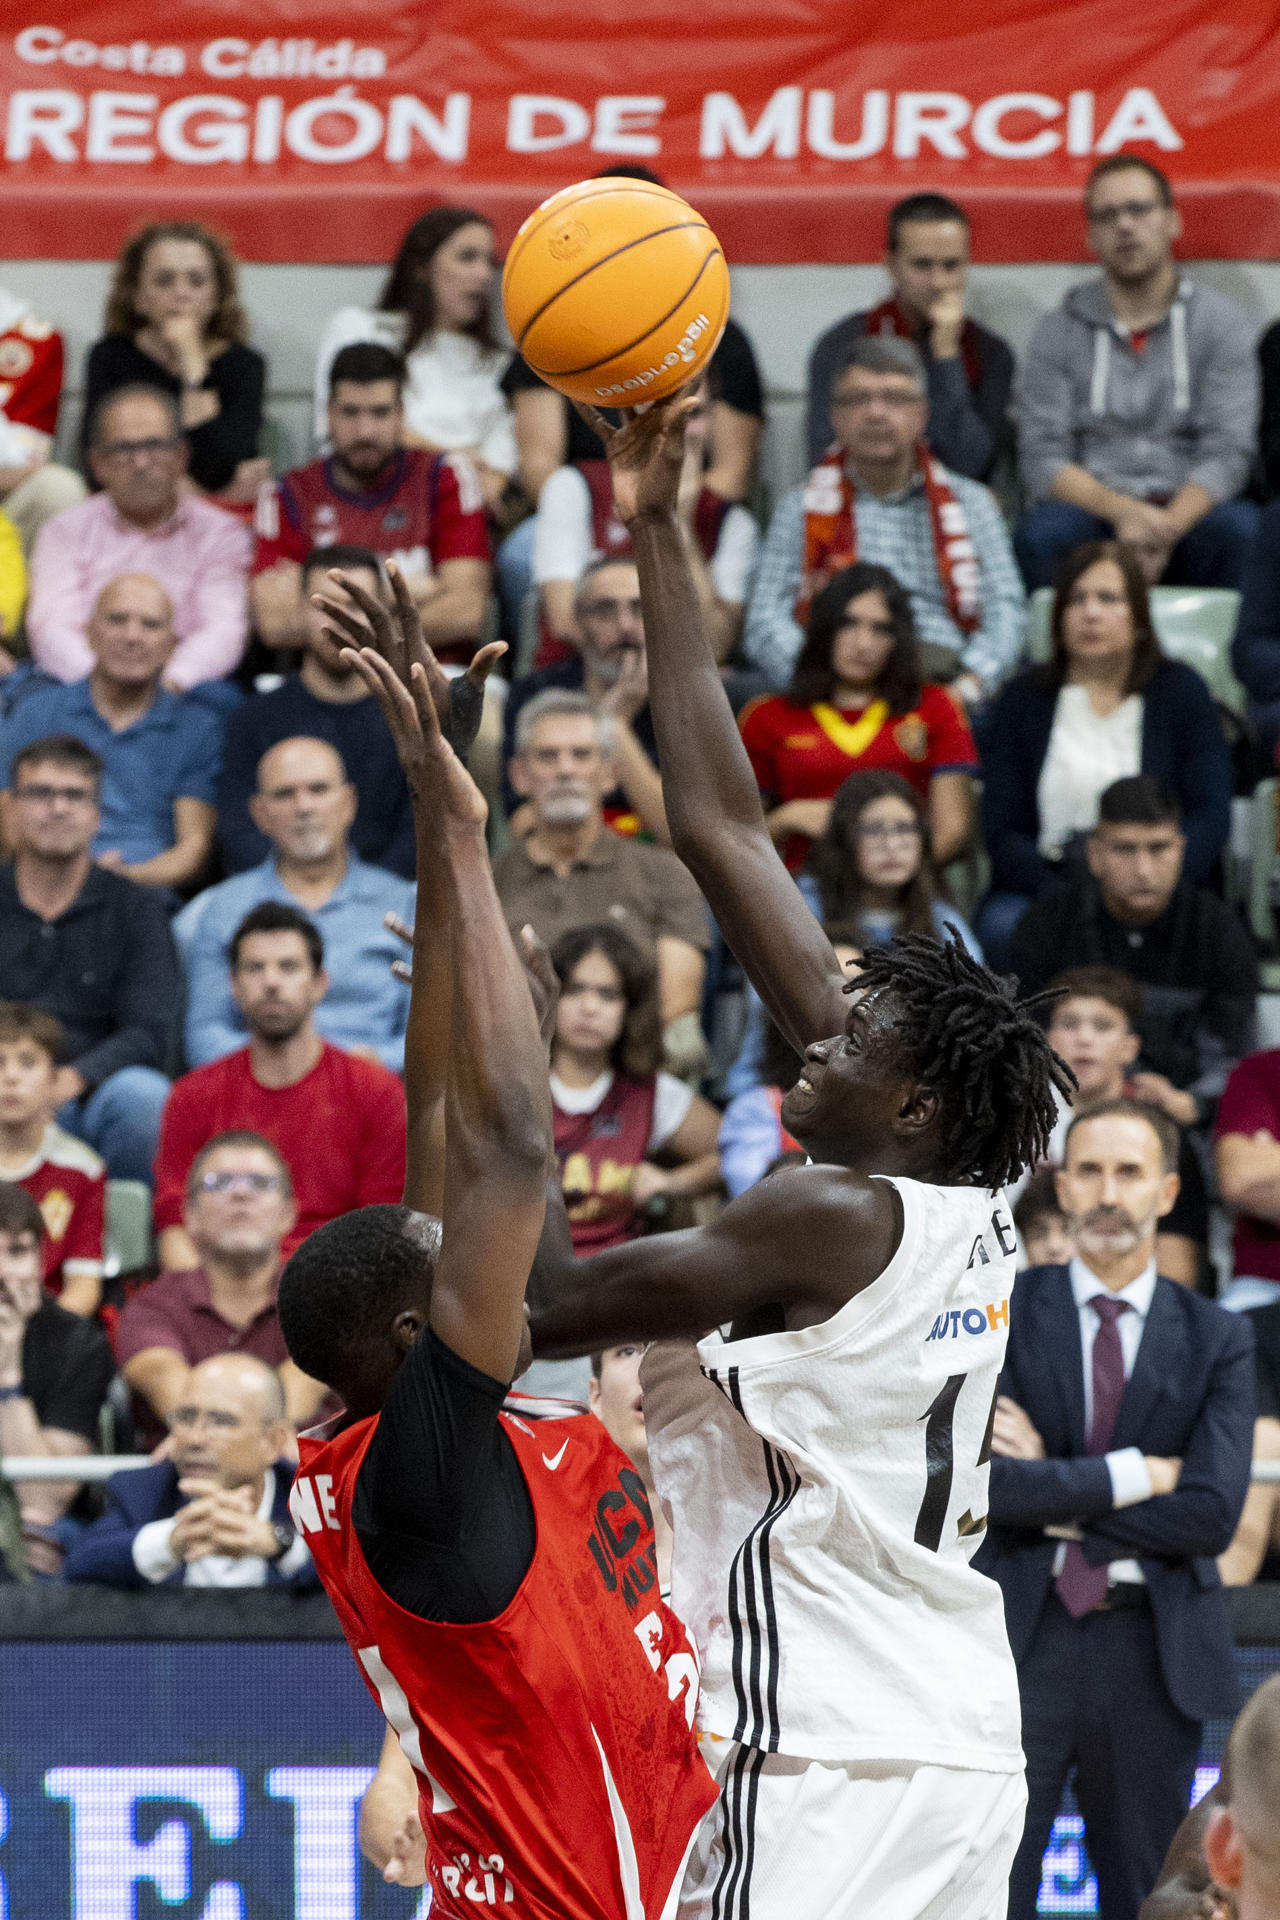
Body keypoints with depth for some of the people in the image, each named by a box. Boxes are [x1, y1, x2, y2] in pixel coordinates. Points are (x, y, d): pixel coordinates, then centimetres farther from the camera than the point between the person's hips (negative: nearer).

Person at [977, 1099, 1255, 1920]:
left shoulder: (1218, 1341, 5)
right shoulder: (1001, 1315, 2)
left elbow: (1212, 1514, -8)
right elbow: (981, 1480, -12)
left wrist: (1057, 1492, -8)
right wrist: (1134, 1474, -11)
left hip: (1154, 1657, 1)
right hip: (1022, 1640, -1)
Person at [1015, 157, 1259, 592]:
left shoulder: (1221, 323, 7)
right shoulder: (1059, 332, 10)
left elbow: (1226, 453, -3)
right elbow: (1041, 461, 1)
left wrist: (1166, 530, -22)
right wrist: (1121, 510, -19)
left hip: (1189, 511, 0)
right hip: (1094, 515, 0)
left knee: (1242, 527, -34)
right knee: (1040, 531, -33)